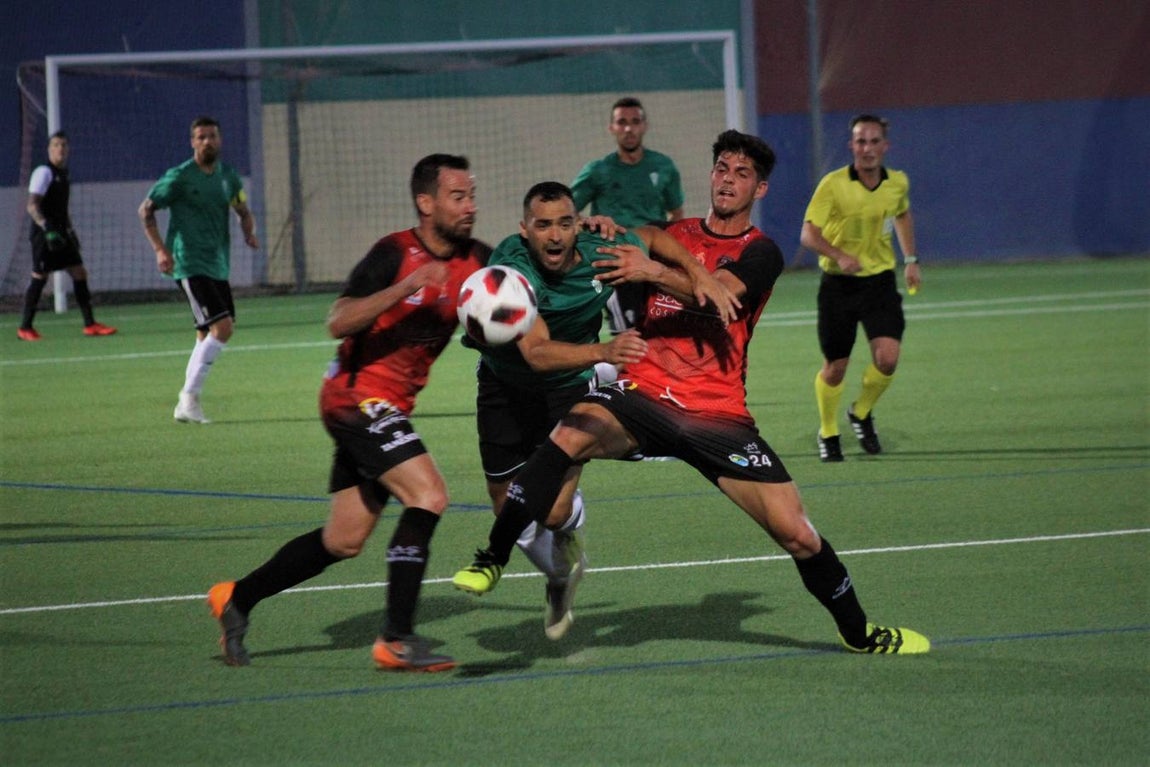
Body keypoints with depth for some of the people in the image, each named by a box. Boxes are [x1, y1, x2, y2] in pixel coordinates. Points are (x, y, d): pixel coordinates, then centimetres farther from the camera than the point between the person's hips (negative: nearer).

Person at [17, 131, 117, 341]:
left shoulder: (63, 174, 15)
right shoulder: (44, 172, -11)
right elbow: (32, 206, -19)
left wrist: (70, 230, 22)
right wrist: (47, 228, -30)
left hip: (61, 235, 8)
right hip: (44, 236, -8)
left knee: (80, 274, 3)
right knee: (39, 278, -5)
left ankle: (90, 324, 5)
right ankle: (25, 328, 4)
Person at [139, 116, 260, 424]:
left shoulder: (227, 175, 10)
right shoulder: (180, 177, -9)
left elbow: (243, 211, 21)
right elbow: (146, 209, -3)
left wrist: (249, 233, -2)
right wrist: (160, 250, -13)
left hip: (218, 265, 7)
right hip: (190, 264, -7)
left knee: (207, 335, 10)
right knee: (222, 328, -18)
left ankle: (187, 403, 19)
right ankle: (189, 398, -13)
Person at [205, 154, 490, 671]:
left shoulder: (475, 261, 3)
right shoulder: (394, 254, -17)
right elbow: (338, 323, -25)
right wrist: (405, 287, -34)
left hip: (387, 409, 8)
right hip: (359, 395, -8)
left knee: (344, 541, 13)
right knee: (428, 496, -23)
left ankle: (237, 598, 28)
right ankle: (396, 640, -20)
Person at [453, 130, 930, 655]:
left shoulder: (760, 253, 2)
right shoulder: (673, 235, 16)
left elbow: (716, 291, -17)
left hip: (718, 413, -1)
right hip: (643, 392, 2)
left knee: (797, 534, -5)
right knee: (570, 435, -32)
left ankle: (857, 632, 20)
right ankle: (492, 558, -25)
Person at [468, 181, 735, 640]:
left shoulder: (602, 253, -24)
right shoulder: (512, 269, -35)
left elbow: (653, 236, 2)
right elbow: (538, 353, -47)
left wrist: (702, 276, -9)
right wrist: (603, 352, -63)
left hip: (569, 385, 1)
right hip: (505, 383, -1)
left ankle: (569, 534, 19)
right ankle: (561, 576, 36)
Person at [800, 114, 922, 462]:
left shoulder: (898, 183, 0)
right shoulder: (833, 184, -14)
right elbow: (808, 234, -16)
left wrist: (911, 260, 19)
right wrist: (840, 256, -32)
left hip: (880, 280, 2)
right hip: (839, 284, -2)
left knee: (887, 358, -15)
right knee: (834, 368, 5)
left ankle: (862, 414, 14)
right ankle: (827, 434, 29)